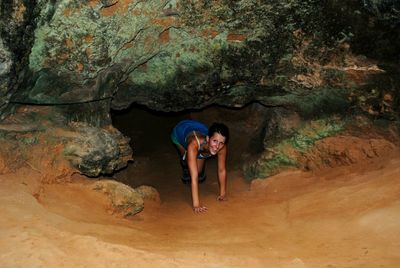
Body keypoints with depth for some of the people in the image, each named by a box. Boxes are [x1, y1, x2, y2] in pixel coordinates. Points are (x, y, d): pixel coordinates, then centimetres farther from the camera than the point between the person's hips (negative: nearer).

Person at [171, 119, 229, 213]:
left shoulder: (222, 147, -35)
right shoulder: (194, 144, -48)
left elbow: (222, 170, -19)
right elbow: (194, 177, -47)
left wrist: (222, 193, -17)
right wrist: (196, 204, -45)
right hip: (180, 131, -2)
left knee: (199, 170, -4)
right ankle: (186, 171, 26)